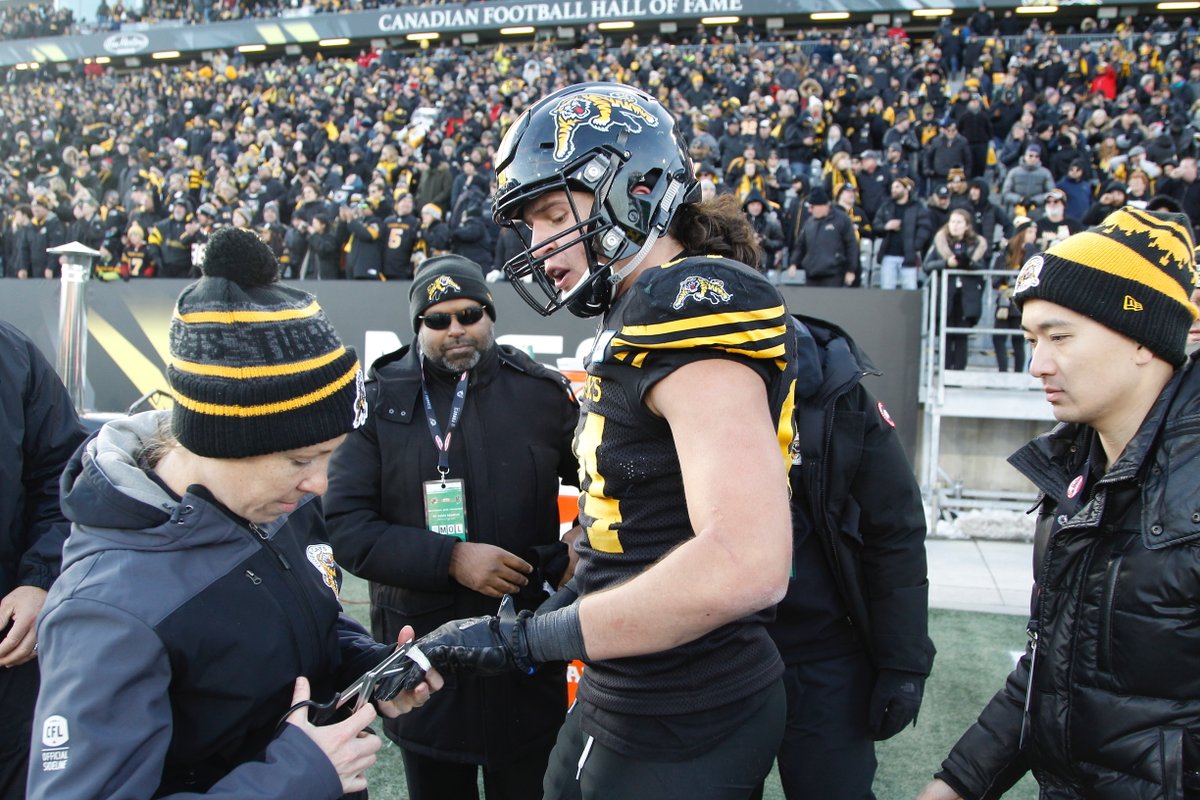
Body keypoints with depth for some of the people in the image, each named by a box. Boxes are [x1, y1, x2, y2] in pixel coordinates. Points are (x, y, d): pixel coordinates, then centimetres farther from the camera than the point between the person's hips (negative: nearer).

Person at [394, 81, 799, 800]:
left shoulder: (696, 302, -21)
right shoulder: (636, 318, 8)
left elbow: (747, 562, -32)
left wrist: (528, 637, -26)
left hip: (681, 735, -8)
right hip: (619, 693, 8)